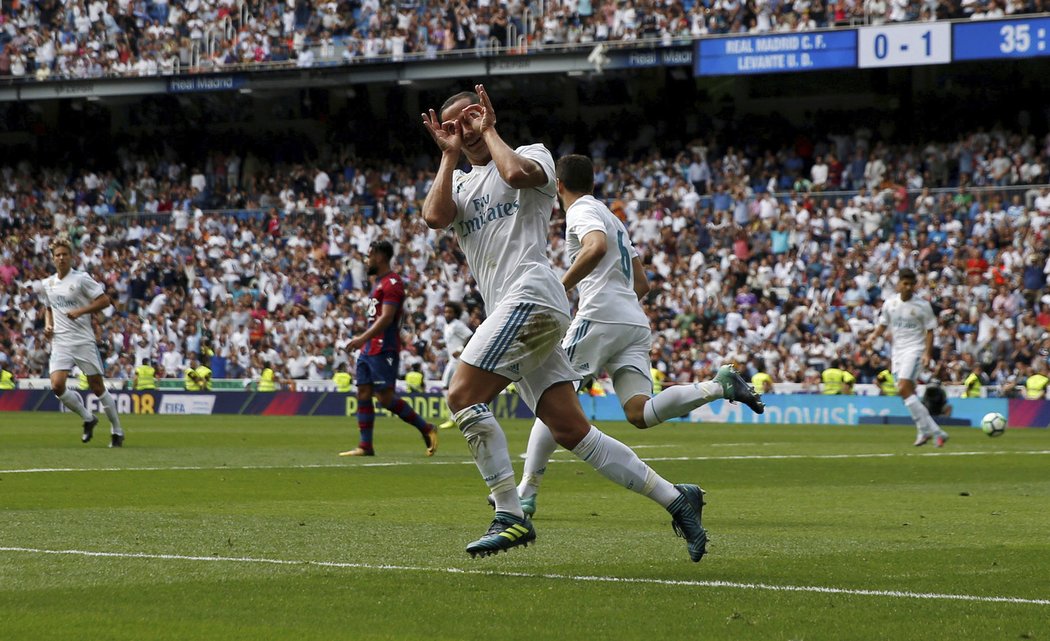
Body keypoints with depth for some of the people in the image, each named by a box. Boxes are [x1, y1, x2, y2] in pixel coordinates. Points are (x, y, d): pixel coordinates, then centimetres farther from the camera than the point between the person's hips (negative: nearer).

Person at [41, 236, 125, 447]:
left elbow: (104, 300, -7)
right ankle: (88, 418, 8)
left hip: (84, 341, -4)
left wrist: (80, 311, -17)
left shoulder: (81, 279, -5)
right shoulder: (47, 284, 11)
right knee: (57, 386, -15)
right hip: (60, 342, 4)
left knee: (97, 387, -1)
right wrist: (48, 325, 8)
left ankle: (117, 431, 15)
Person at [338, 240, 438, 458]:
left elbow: (386, 318, -22)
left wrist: (363, 338, -29)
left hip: (383, 350, -10)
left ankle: (427, 429, 0)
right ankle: (365, 446, 5)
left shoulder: (392, 283, -12)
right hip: (369, 350, 10)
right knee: (363, 395, 4)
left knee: (385, 397, -11)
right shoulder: (379, 282, 20)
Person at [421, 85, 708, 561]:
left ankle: (510, 517, -18)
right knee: (570, 431, 0)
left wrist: (489, 130, 1)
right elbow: (434, 217, 4)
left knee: (463, 397, -17)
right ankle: (675, 499, 2)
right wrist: (450, 154, 10)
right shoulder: (460, 183, 26)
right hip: (509, 311, 7)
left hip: (530, 294, -7)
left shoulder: (534, 154, 10)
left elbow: (517, 173, -15)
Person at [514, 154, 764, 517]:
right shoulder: (612, 218, 29)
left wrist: (560, 290, -20)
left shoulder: (581, 211, 1)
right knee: (640, 414, -8)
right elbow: (642, 284, 30)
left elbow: (597, 246, -23)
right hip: (636, 323, 8)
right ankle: (719, 386, -23)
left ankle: (526, 491, -3)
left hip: (600, 318, -8)